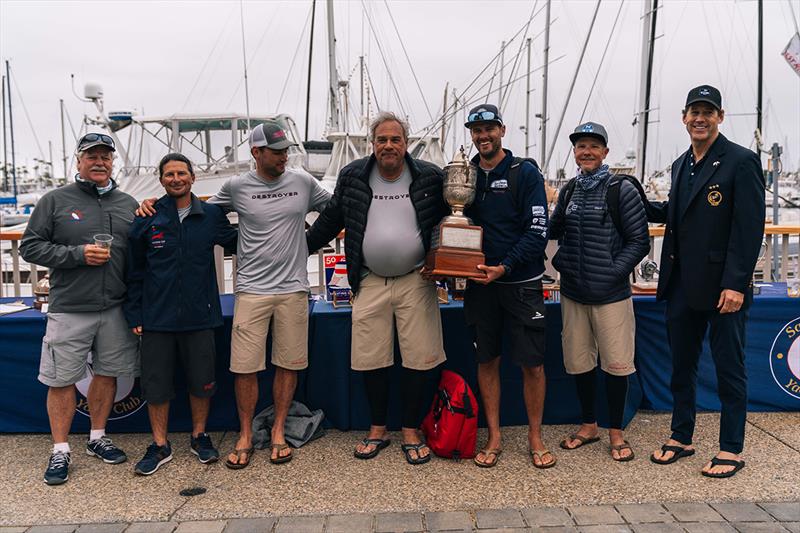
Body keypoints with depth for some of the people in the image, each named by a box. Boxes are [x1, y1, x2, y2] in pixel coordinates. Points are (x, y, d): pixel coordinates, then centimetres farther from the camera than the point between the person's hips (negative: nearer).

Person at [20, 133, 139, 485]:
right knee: (62, 379, 2)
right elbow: (30, 246, -2)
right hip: (69, 308, -3)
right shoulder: (55, 201, 1)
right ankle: (60, 450, 16)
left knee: (107, 373, 12)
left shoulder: (128, 205, 10)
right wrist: (78, 255, -15)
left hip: (116, 309, 3)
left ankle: (98, 438, 29)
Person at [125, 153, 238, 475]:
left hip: (200, 316, 1)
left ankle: (199, 436, 31)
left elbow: (236, 242, 20)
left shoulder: (211, 216, 3)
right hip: (157, 318, 0)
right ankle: (160, 446, 25)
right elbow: (134, 271, 5)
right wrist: (134, 314, 1)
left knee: (202, 382, 9)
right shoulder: (146, 220, 1)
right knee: (156, 384, 8)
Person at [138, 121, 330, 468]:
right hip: (252, 289, -1)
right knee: (245, 366, 0)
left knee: (288, 363, 6)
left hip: (293, 288, 1)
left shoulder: (303, 182, 5)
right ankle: (245, 436, 18)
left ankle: (278, 433, 22)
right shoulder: (236, 187, 2)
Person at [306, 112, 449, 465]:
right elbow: (330, 220, 13)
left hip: (416, 281, -1)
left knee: (420, 359, 2)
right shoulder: (352, 177, 3)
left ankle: (411, 432, 20)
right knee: (371, 359, 7)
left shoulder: (430, 178, -1)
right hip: (370, 283, 1)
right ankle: (377, 430, 26)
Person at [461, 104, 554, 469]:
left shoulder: (525, 173, -3)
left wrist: (505, 267, -19)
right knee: (487, 361, 9)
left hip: (521, 283, -3)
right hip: (480, 283, 3)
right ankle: (494, 439, 22)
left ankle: (535, 438, 20)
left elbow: (538, 231, -10)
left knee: (532, 364, 3)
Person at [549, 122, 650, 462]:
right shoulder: (569, 190, 8)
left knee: (616, 363, 3)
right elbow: (553, 229, 19)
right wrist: (560, 260, 2)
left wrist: (613, 271, -15)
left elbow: (639, 241, -7)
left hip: (611, 294, -4)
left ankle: (616, 432, 22)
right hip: (573, 293, 5)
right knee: (578, 361, 12)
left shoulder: (622, 190, -6)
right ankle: (588, 425, 30)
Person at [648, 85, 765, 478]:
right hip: (682, 284, 7)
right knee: (681, 366, 14)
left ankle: (731, 450, 19)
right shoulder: (681, 165, 13)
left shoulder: (741, 161, -8)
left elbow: (750, 227, -14)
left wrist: (735, 284, -20)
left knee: (729, 368, 6)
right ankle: (681, 438, 29)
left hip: (723, 286, -7)